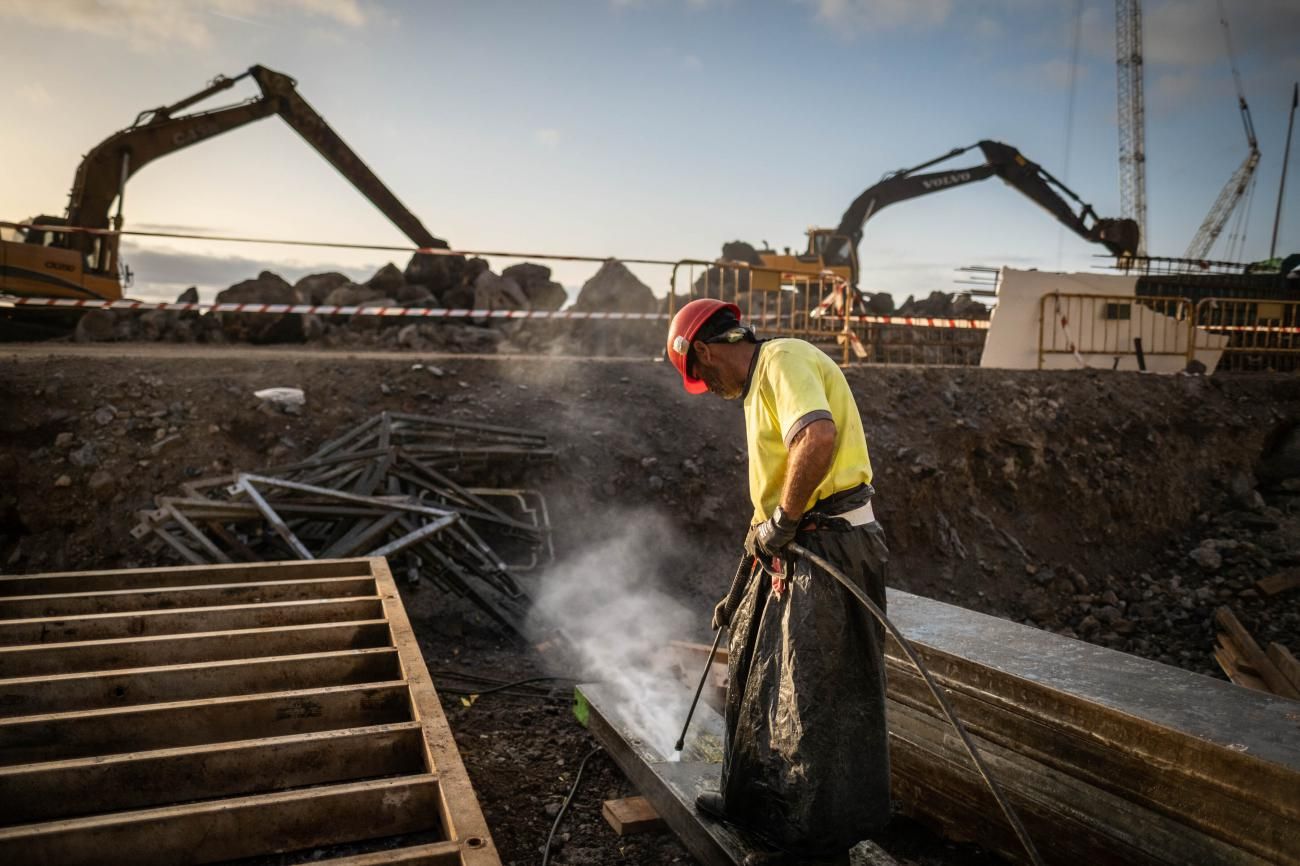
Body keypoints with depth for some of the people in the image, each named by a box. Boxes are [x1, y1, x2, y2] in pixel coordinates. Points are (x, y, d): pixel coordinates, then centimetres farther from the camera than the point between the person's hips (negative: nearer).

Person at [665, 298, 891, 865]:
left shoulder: (784, 360, -11)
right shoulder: (758, 390, 20)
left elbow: (819, 437, -33)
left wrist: (781, 521, -21)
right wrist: (739, 594, 28)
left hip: (832, 547, -10)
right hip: (792, 550, 10)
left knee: (816, 700, -1)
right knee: (756, 673, 19)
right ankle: (755, 803, 36)